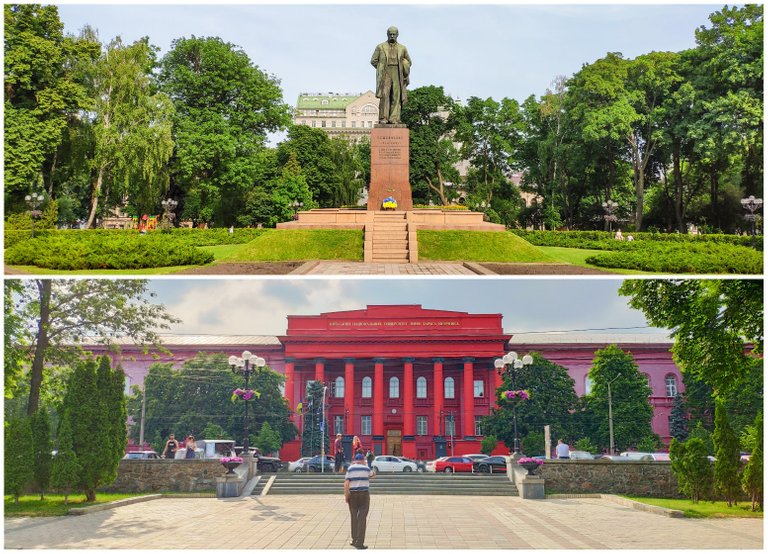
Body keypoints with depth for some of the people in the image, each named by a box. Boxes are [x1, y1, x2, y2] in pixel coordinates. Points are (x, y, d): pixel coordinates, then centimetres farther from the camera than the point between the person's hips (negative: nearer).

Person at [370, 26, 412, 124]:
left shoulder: (402, 48, 14)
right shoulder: (380, 47, 9)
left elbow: (408, 62, 22)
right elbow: (373, 60, 9)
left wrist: (402, 71, 9)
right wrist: (382, 69, 2)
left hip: (398, 75, 2)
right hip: (385, 75, -2)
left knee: (396, 96, -6)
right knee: (384, 95, -14)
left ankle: (394, 119, -8)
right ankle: (383, 118, -15)